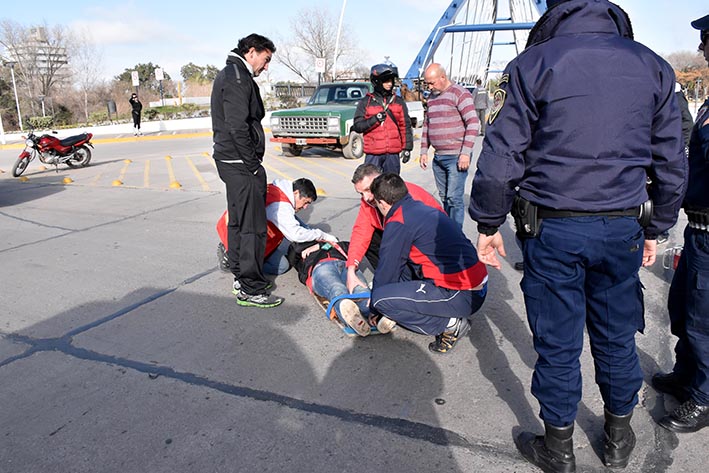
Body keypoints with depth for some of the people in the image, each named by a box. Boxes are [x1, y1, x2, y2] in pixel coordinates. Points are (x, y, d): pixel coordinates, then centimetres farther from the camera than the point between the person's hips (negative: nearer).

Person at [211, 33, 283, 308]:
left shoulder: (228, 75, 21)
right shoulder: (237, 77, -12)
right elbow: (239, 127, -22)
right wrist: (254, 164, -17)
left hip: (230, 161, 11)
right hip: (240, 162, -11)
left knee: (238, 221, 17)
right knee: (253, 226, -7)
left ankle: (240, 277, 29)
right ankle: (251, 290, 0)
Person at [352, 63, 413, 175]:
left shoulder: (399, 102, 10)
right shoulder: (365, 102, 3)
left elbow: (405, 126, 11)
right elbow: (357, 126, -2)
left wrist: (407, 148, 6)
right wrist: (375, 119, -14)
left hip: (393, 154, 2)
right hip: (373, 154, -2)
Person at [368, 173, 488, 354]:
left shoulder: (398, 224, -12)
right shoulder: (424, 209, 14)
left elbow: (387, 271, -3)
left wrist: (374, 308, 13)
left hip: (463, 297, -9)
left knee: (380, 299, -9)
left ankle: (450, 324, -1)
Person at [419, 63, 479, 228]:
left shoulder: (460, 94, -7)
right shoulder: (432, 97, 16)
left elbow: (473, 123, -13)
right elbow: (426, 125, 23)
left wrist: (465, 153, -18)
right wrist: (424, 151, 16)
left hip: (456, 157, -7)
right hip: (438, 157, 7)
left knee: (454, 197, -9)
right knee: (444, 197, 11)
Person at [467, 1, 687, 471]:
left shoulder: (533, 64, -4)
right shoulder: (653, 67, 7)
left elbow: (500, 158, -9)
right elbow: (672, 164, 9)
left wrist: (488, 224, 1)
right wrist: (655, 228, 20)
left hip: (552, 230, -3)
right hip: (622, 229, 4)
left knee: (557, 344, 9)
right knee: (617, 337, 19)